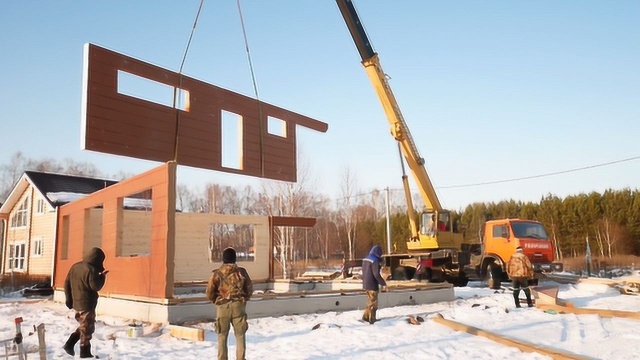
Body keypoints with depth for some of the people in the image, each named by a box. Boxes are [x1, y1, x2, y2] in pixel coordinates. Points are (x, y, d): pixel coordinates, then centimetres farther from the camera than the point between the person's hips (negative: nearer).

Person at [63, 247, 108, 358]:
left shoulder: (75, 266, 7)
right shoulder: (91, 270, -21)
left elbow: (67, 283, 12)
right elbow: (96, 286, -19)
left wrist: (68, 299, 18)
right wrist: (102, 276, -4)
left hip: (76, 302, 8)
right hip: (87, 304, -8)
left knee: (83, 326, 24)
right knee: (87, 329, 3)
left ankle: (69, 344, 17)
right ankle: (85, 353, 11)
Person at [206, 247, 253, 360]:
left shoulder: (217, 273, -6)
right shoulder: (241, 271, -3)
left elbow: (209, 293, -3)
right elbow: (250, 288, 5)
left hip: (222, 306, 0)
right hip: (238, 306, 1)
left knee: (222, 335, 10)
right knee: (240, 335, 9)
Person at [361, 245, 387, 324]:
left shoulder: (365, 259, 8)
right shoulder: (375, 261, -20)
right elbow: (376, 275, -24)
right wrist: (383, 284, -15)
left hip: (366, 284, 8)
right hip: (372, 285, -8)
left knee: (370, 301, 21)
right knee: (373, 303, 4)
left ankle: (366, 316, 24)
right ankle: (372, 319, 9)